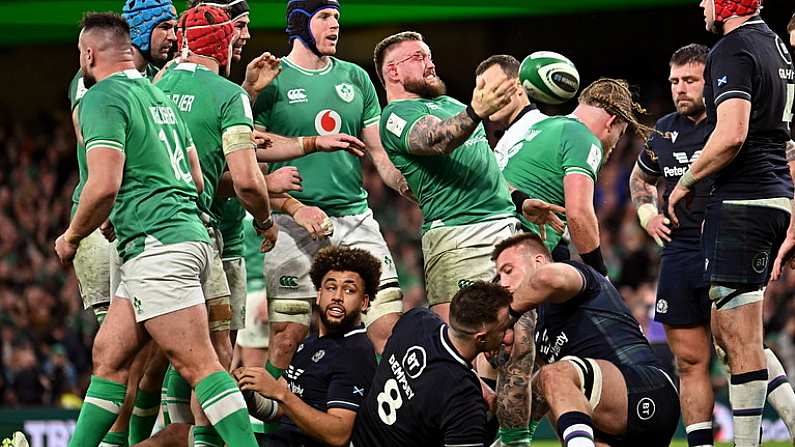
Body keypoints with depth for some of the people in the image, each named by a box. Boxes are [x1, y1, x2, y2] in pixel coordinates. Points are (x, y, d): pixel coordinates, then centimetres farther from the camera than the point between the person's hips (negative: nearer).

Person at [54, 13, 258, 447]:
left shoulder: (102, 97, -7)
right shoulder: (158, 95, 21)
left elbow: (104, 185, -17)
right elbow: (196, 177, 24)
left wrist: (71, 237, -1)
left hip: (157, 248, -10)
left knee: (196, 363, -14)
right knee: (108, 354, 12)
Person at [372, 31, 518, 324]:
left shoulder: (448, 103, 25)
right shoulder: (397, 114, -2)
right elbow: (435, 140, -24)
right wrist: (475, 113, -42)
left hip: (507, 222, 8)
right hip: (458, 234, -8)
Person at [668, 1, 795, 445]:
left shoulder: (733, 51, -12)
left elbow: (731, 135, -23)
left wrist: (686, 183, -9)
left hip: (742, 200, -10)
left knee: (740, 338, -6)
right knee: (728, 331, 16)